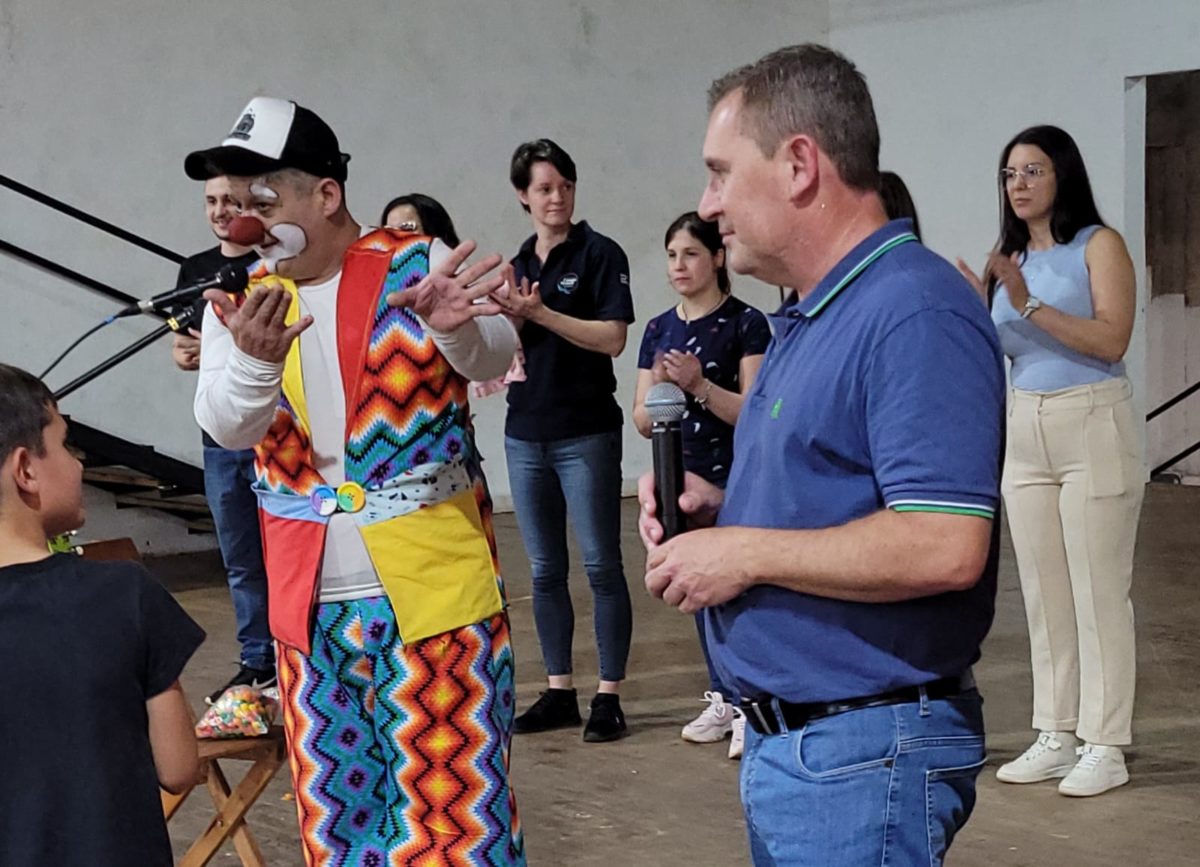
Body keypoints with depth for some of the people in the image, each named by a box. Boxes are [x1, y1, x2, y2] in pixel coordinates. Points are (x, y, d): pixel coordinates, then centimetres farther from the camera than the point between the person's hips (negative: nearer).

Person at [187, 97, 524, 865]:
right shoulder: (241, 298, 5)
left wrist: (455, 327, -41)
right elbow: (227, 428, -8)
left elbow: (492, 354, -17)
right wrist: (256, 360, -30)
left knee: (453, 800, -1)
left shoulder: (418, 265, -5)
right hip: (311, 597, 4)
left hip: (433, 582, -4)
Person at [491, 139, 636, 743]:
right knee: (545, 570, 10)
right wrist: (510, 321, -7)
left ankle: (609, 696, 2)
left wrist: (539, 313, -19)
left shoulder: (599, 255, -5)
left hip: (586, 435, -6)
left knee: (601, 566, -2)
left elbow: (613, 337, -14)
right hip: (526, 436, 6)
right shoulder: (517, 265, 13)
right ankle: (558, 692, 18)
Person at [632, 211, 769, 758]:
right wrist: (661, 387, -12)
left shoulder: (744, 324, -6)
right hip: (680, 478, 6)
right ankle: (722, 700, 20)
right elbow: (643, 421, 9)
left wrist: (699, 384, -22)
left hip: (733, 479, -6)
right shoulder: (659, 331, 11)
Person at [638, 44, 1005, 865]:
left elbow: (942, 546, -28)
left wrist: (744, 551, -19)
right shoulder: (809, 320, 14)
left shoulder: (915, 314, -19)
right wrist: (722, 507, 5)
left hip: (864, 755, -10)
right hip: (785, 737, 10)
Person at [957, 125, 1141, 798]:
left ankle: (1105, 746, 1)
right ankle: (1056, 737, 16)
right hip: (1025, 431, 6)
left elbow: (1111, 341, -17)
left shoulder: (1099, 245, -6)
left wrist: (1030, 306, -22)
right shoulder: (1008, 258, 11)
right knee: (1043, 592, 9)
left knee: (1098, 591, -3)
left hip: (1093, 427, -6)